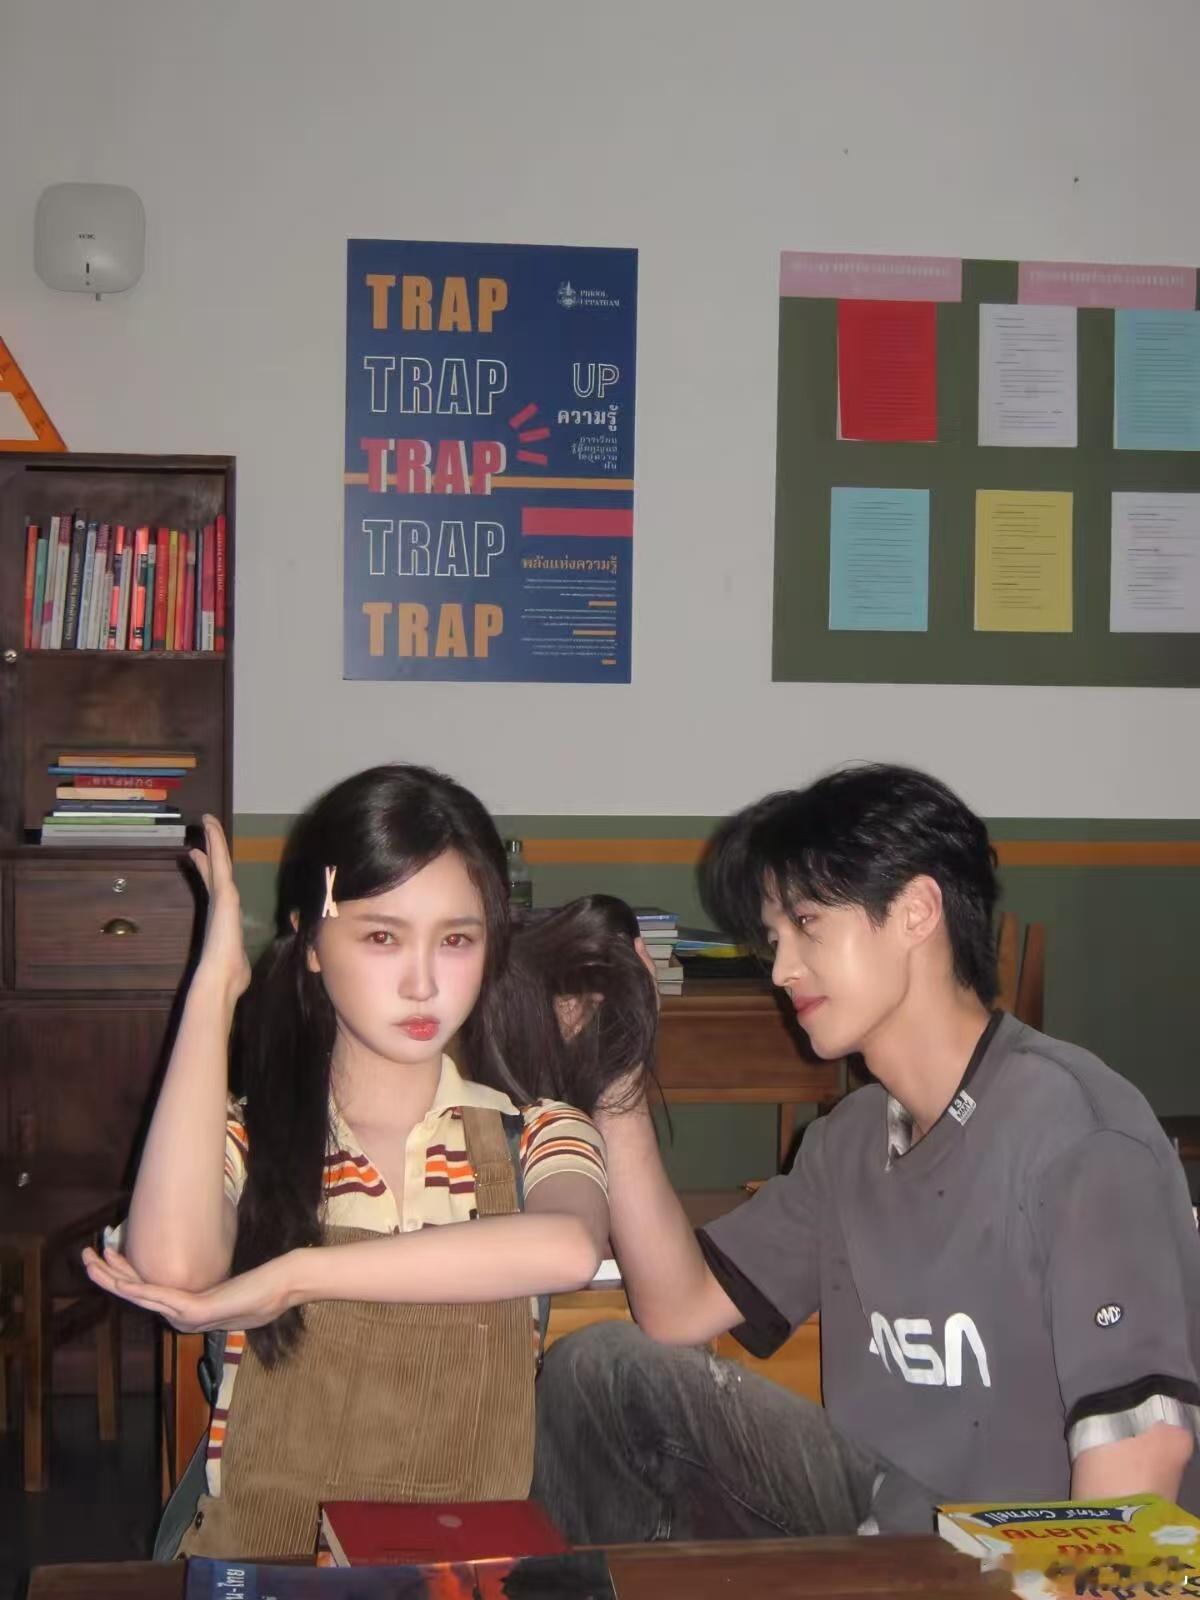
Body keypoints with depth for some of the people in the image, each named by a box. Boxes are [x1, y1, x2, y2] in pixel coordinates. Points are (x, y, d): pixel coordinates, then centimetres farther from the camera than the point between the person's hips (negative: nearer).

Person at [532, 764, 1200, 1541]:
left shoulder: (1071, 1129, -18)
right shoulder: (851, 1141, 7)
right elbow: (680, 1310, 8)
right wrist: (619, 1094, 1)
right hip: (880, 1512, 7)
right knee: (603, 1372, 0)